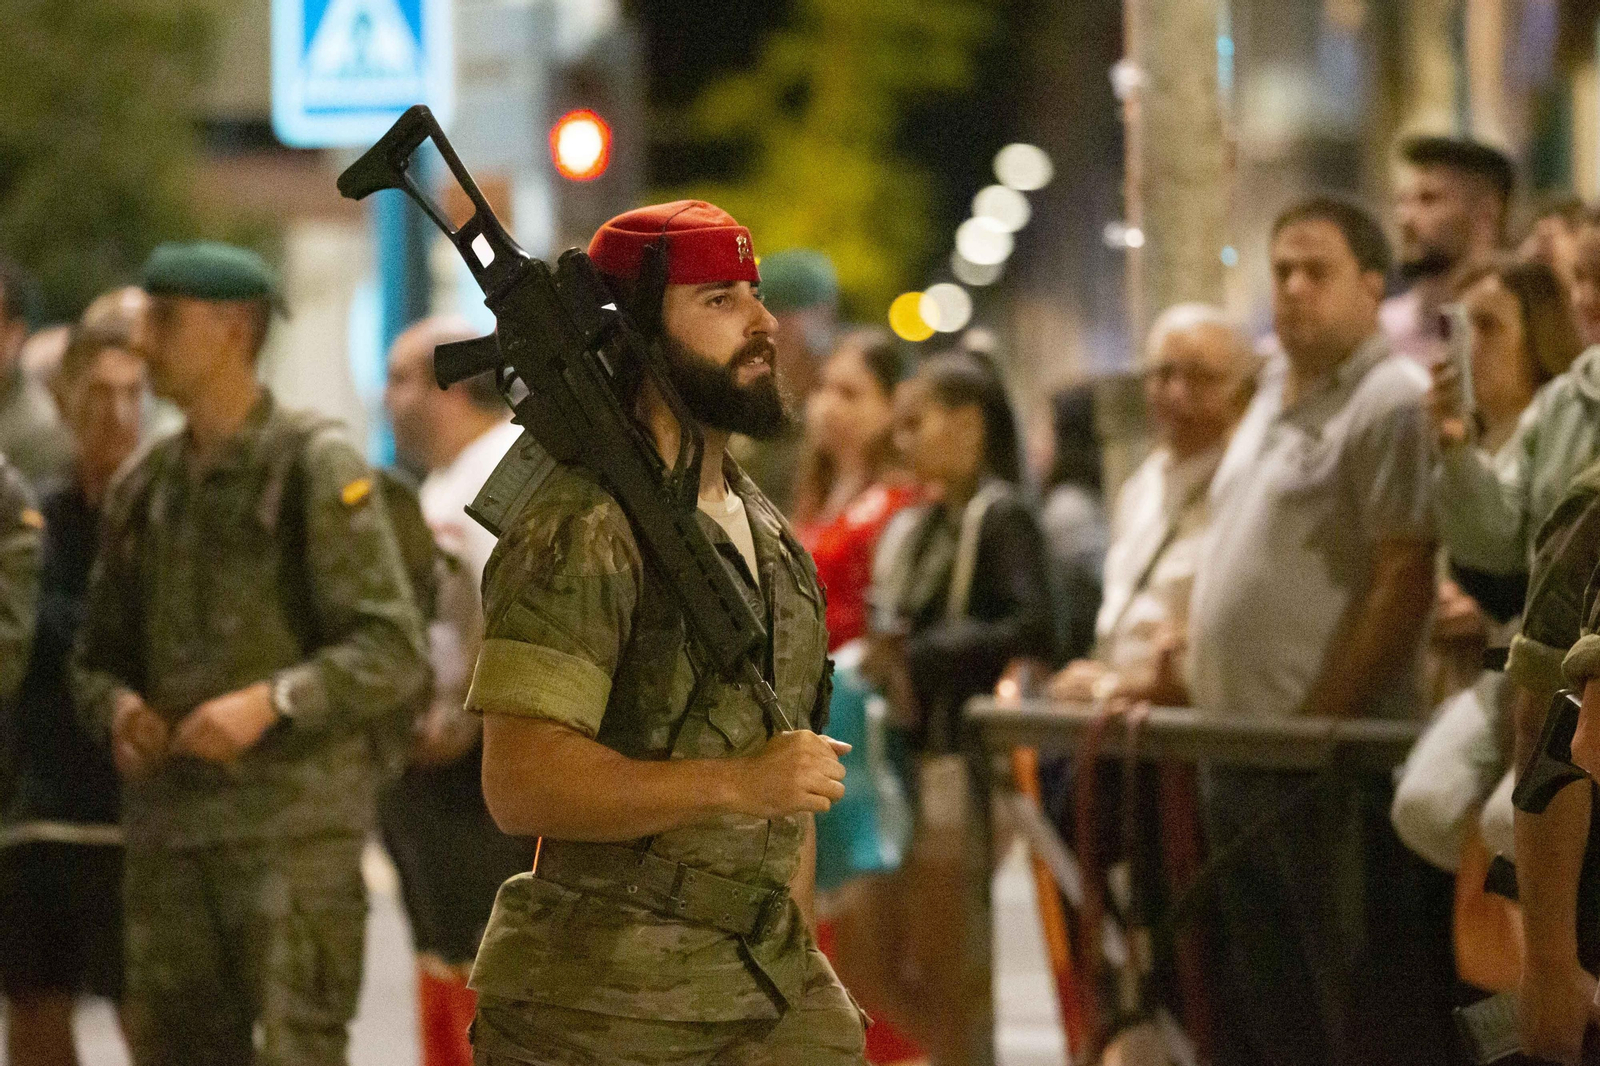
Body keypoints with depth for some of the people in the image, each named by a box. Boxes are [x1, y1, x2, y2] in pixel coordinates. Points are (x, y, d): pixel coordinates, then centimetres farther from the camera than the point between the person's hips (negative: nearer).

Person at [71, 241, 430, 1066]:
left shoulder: (318, 469, -4)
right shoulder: (144, 488, 15)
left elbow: (392, 650, -8)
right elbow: (99, 656, 22)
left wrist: (270, 701, -21)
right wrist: (118, 708, -2)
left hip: (294, 819, -6)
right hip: (166, 826, 6)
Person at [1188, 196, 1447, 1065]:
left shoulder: (1392, 405, -10)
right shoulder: (1274, 398, 18)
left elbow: (1402, 584, -16)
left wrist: (1320, 720, -18)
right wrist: (1187, 667, 15)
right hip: (1239, 758, 9)